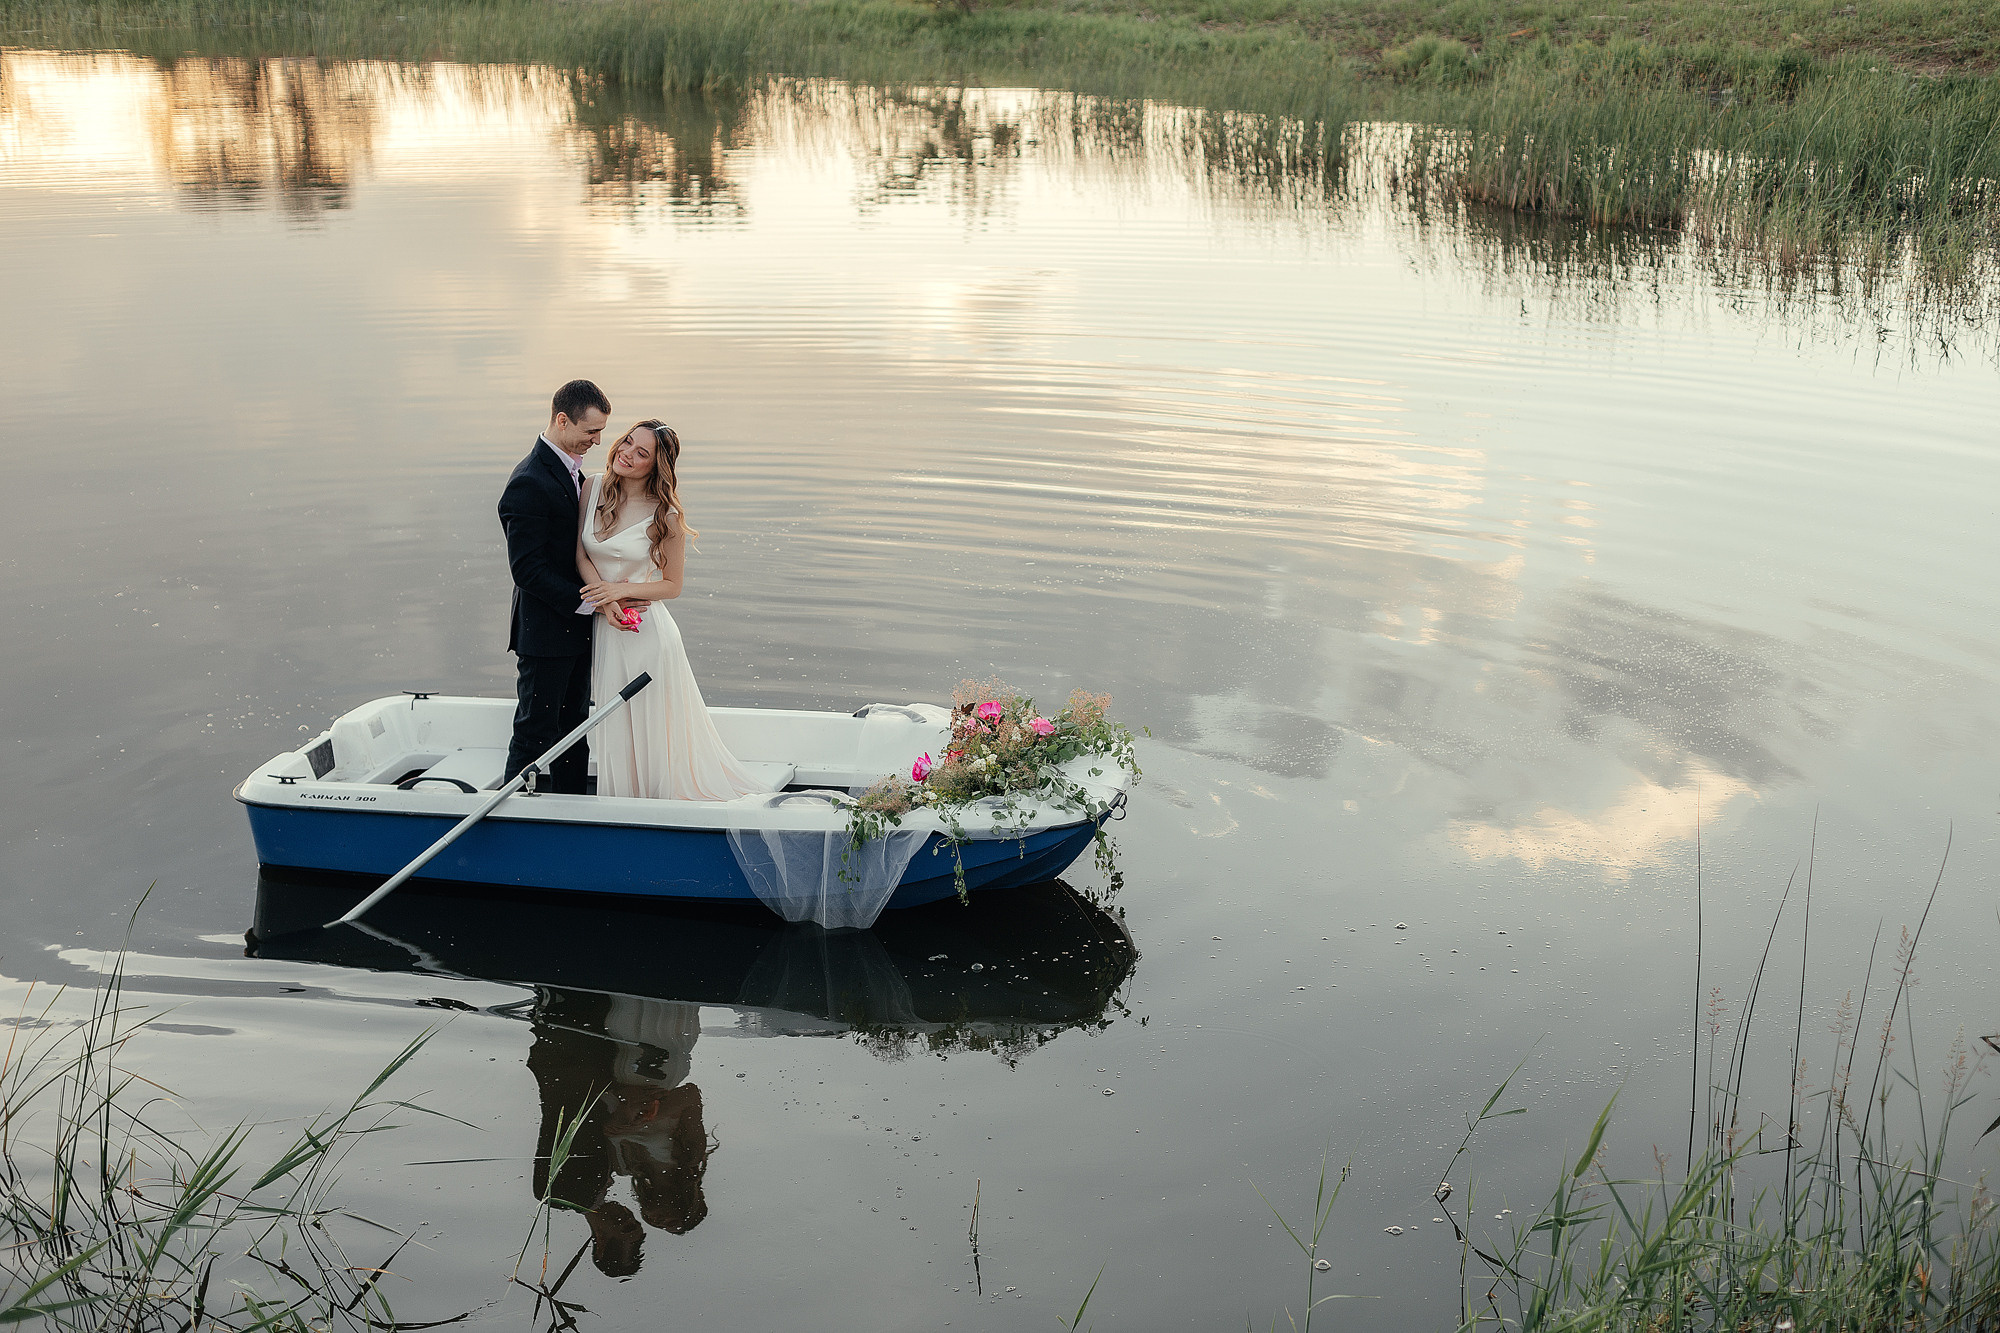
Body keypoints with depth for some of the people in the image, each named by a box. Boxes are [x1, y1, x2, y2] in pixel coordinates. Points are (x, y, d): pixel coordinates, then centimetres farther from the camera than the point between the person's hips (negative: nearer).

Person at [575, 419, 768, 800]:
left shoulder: (665, 516, -12)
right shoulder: (594, 488, -1)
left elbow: (672, 586, -5)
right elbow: (580, 551, 1)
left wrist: (623, 589, -20)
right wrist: (605, 602, -13)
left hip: (646, 635, -4)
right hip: (604, 631, 4)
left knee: (652, 735, 5)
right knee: (615, 735, 15)